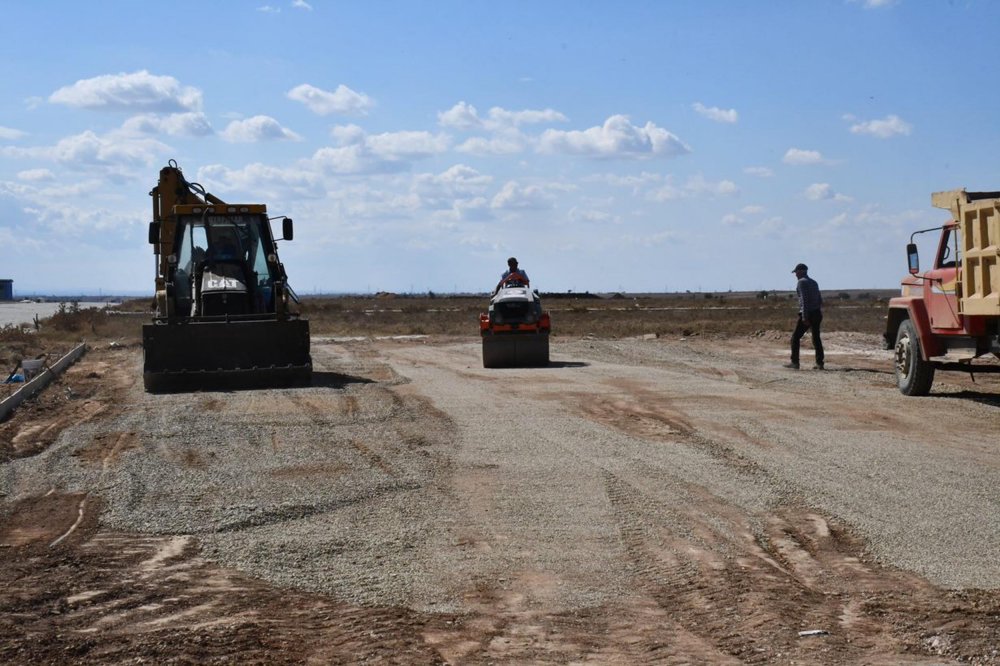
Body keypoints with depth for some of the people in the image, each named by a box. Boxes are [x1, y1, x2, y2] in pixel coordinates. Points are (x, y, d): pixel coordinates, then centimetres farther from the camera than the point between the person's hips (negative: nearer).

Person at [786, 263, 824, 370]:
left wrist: (804, 316, -22)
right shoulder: (814, 282, 16)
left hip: (807, 314, -8)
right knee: (816, 338, 9)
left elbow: (804, 299, -18)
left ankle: (795, 362, -3)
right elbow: (820, 300, 18)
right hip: (817, 313, 8)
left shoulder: (802, 282, -9)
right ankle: (819, 363, 5)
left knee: (796, 337, 0)